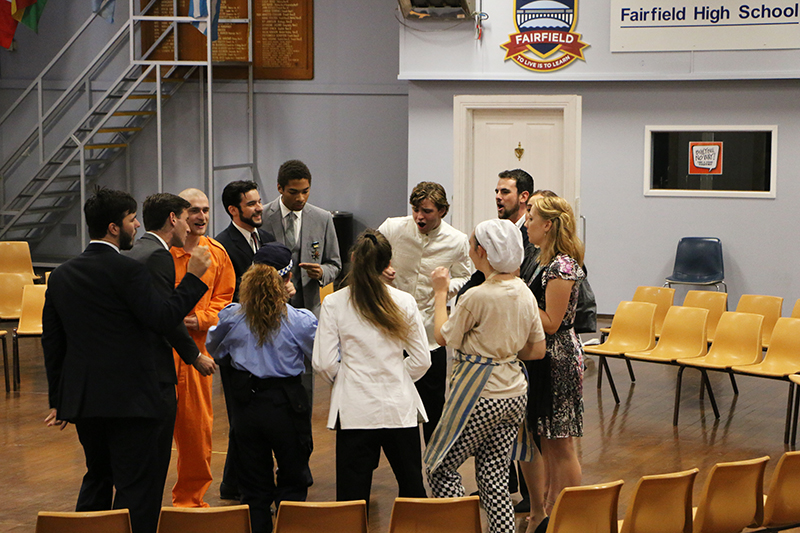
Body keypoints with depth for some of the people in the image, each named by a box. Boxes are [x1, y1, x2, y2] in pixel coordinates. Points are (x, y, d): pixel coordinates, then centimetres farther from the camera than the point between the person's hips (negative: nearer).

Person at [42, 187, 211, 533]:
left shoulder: (61, 275, 9)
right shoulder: (126, 270, -14)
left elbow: (51, 341, 13)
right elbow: (163, 319, -17)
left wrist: (57, 400, 19)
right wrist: (193, 277, -7)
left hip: (81, 400, 7)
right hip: (130, 399, -7)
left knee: (98, 479, 21)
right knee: (138, 489, -2)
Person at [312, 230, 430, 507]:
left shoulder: (334, 303, -5)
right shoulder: (404, 302, -1)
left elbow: (324, 363, -6)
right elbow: (421, 361, 2)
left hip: (355, 409, -1)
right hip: (401, 408, 2)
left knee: (352, 495, 2)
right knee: (412, 489, 15)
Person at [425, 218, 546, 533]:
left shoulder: (478, 297, -19)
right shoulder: (525, 294, 3)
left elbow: (442, 337, -5)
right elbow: (538, 351, 10)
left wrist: (440, 293, 6)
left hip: (481, 397, -7)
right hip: (515, 394, 7)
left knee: (440, 467, 7)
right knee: (493, 477, 11)